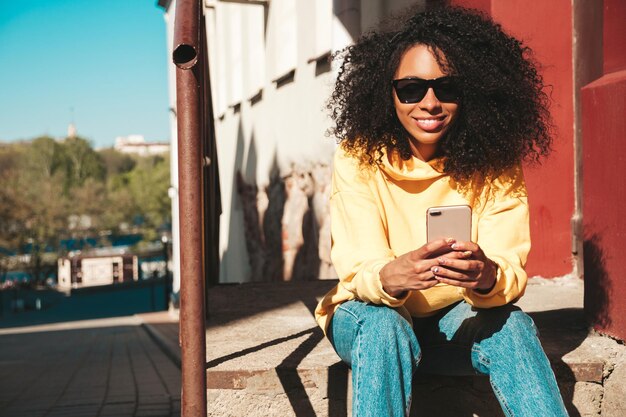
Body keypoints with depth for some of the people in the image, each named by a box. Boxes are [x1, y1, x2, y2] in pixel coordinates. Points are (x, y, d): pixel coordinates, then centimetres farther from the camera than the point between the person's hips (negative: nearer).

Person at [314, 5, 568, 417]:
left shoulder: (495, 165, -11)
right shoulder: (358, 160, -15)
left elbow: (512, 272, -20)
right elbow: (359, 270, -22)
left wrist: (488, 276, -45)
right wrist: (390, 276, -46)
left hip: (458, 320, 1)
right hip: (372, 314, -1)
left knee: (509, 323, -29)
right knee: (382, 325, -34)